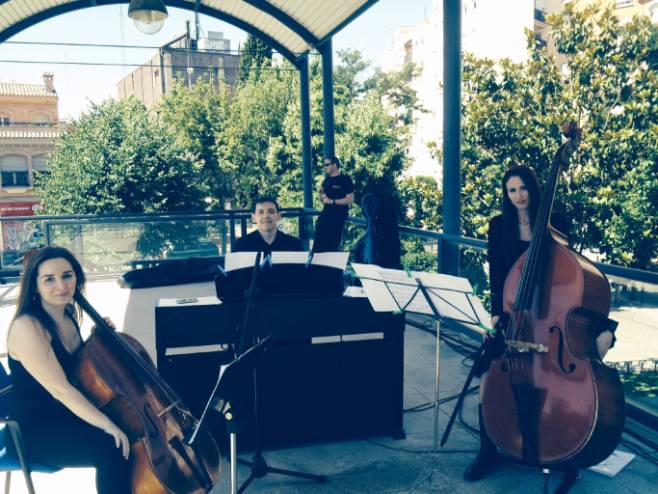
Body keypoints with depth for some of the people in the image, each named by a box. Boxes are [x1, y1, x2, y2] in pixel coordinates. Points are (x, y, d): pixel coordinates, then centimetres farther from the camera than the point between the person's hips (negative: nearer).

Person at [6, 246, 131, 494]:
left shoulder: (69, 314, 3)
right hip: (35, 429, -8)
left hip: (68, 414, 8)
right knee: (113, 449, -26)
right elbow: (60, 389, -27)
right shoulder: (27, 327, -22)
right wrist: (108, 426, -29)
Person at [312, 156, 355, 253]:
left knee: (333, 244, 2)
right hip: (325, 215, 6)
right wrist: (321, 193, -2)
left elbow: (350, 199, -14)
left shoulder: (345, 180, -7)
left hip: (338, 217, -6)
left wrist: (332, 201, -19)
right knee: (318, 244, 2)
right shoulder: (326, 180, 12)